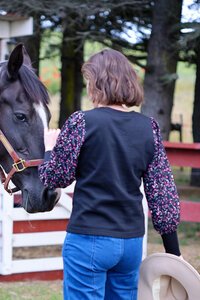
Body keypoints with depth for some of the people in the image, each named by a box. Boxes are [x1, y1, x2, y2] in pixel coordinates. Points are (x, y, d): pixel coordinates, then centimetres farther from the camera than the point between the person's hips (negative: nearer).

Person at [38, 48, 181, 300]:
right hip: (132, 242, 5)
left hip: (88, 240, -5)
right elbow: (163, 193, 4)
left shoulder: (81, 122, -10)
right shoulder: (149, 128, 4)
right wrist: (173, 252, 10)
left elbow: (56, 178, -2)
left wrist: (50, 146, 19)